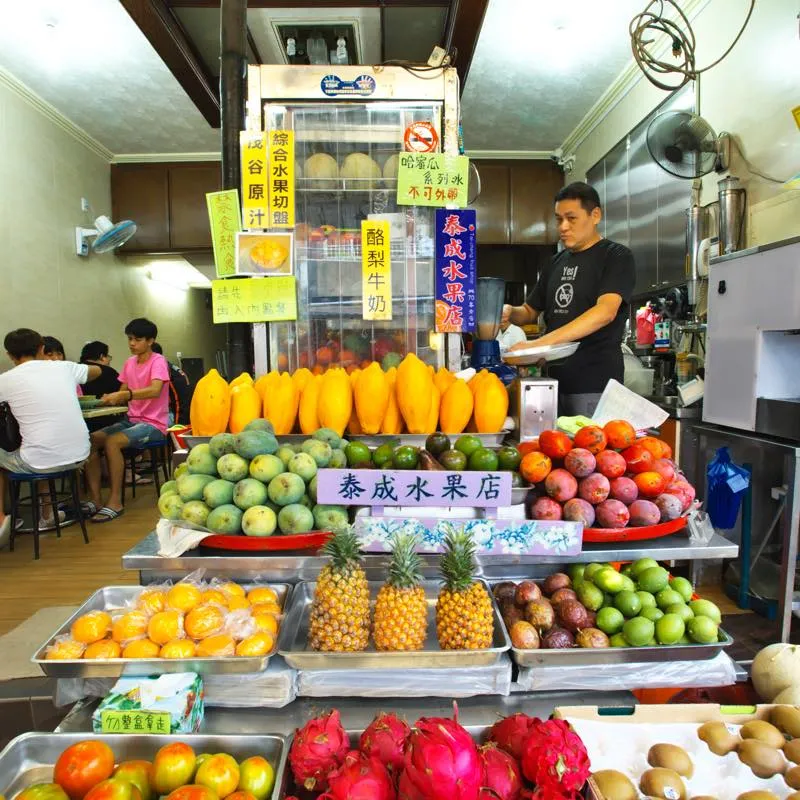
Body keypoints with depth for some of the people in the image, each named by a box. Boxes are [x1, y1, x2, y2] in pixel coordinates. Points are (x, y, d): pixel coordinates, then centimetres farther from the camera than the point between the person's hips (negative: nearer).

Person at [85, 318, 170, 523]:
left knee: (112, 442, -28)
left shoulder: (158, 361, -11)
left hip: (153, 424, -7)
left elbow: (155, 391, -29)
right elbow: (122, 394, 13)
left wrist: (124, 395, -39)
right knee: (91, 440, -9)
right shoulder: (129, 363, 11)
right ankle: (95, 500, -4)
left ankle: (115, 502, -16)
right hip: (131, 420, 8)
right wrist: (111, 398, -10)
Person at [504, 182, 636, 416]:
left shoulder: (616, 256, -4)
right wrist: (510, 313, -3)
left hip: (595, 386, -6)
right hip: (556, 380, 6)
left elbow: (605, 312, -20)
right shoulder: (557, 262, 16)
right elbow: (530, 311, 22)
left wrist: (540, 343, -30)